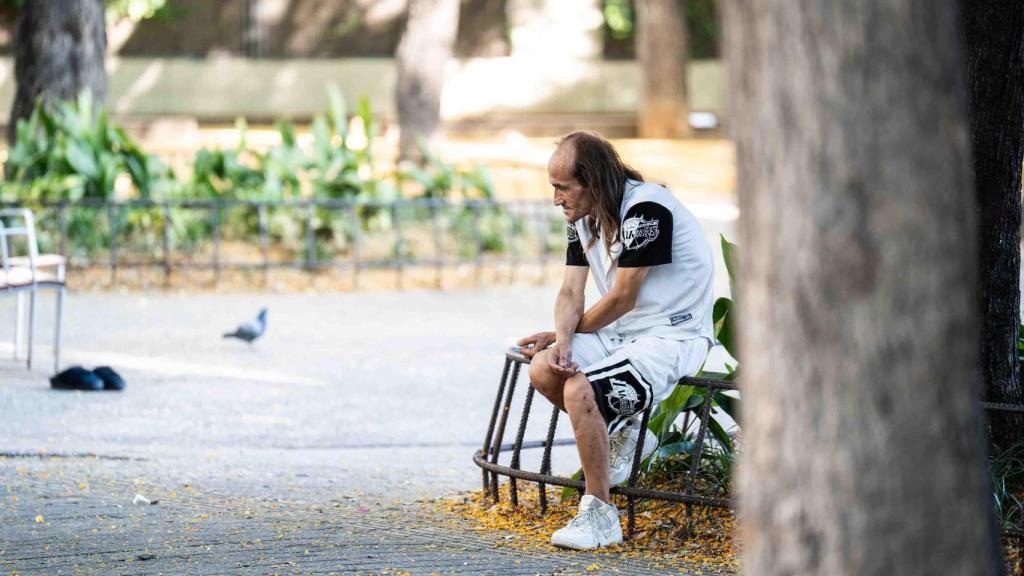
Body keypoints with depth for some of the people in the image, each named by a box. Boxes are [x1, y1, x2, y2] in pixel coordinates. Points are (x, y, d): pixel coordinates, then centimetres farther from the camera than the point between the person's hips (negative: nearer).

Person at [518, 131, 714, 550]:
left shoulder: (646, 209, -21)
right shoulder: (582, 216, 8)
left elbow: (622, 299, -17)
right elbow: (571, 292, 3)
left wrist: (563, 335, -3)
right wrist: (562, 340, -19)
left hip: (673, 338, -8)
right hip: (620, 334, 9)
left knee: (579, 390, -29)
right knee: (543, 370, -15)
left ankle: (600, 516, -19)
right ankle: (624, 435, 9)